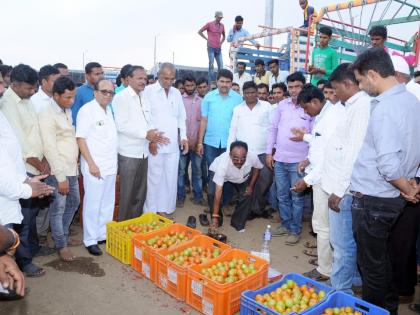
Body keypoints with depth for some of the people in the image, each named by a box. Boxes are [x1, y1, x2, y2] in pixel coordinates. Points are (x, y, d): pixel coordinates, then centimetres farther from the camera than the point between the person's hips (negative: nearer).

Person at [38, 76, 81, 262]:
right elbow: (50, 149, -19)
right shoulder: (47, 115, -17)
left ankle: (64, 236, 38)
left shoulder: (67, 111, 7)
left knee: (73, 203, 20)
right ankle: (61, 245, 23)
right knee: (58, 209, 6)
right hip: (58, 172, -8)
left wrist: (75, 163, 12)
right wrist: (61, 177, -18)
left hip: (72, 169, 8)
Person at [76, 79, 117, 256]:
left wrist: (114, 163, 13)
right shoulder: (87, 110, -11)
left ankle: (104, 234, 27)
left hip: (110, 165, 7)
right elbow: (80, 138, -14)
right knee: (93, 205, 2)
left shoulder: (109, 110, 12)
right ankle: (90, 240, 15)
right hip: (95, 166, -7)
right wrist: (91, 164, -17)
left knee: (108, 204, 14)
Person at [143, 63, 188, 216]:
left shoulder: (176, 93, 13)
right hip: (154, 144, -4)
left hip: (173, 144, 5)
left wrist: (183, 136, 8)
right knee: (154, 179, 0)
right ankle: (151, 212, 12)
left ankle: (164, 210, 19)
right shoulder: (148, 91, -1)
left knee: (171, 179, 7)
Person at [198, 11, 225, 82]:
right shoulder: (209, 24, 1)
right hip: (211, 47, -5)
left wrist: (221, 42, 14)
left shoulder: (222, 25, 14)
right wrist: (207, 39, 0)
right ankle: (212, 81, -2)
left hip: (218, 48, 5)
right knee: (211, 64, -6)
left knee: (221, 65, 0)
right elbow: (200, 32, 4)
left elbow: (224, 36, 29)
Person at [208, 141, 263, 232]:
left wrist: (251, 185, -14)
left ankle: (238, 223, 8)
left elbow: (256, 168, -8)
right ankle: (217, 221, 1)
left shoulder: (253, 157, -36)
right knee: (212, 193, -23)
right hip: (218, 172, -2)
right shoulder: (223, 163, -44)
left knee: (247, 195, -14)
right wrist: (215, 217, -42)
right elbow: (218, 192, -42)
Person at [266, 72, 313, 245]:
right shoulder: (282, 105, 6)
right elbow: (273, 129, 9)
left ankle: (295, 230, 21)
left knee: (297, 197, 7)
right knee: (282, 196, 15)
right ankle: (285, 224, 31)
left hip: (298, 161, -4)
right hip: (279, 159, 4)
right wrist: (269, 152, 6)